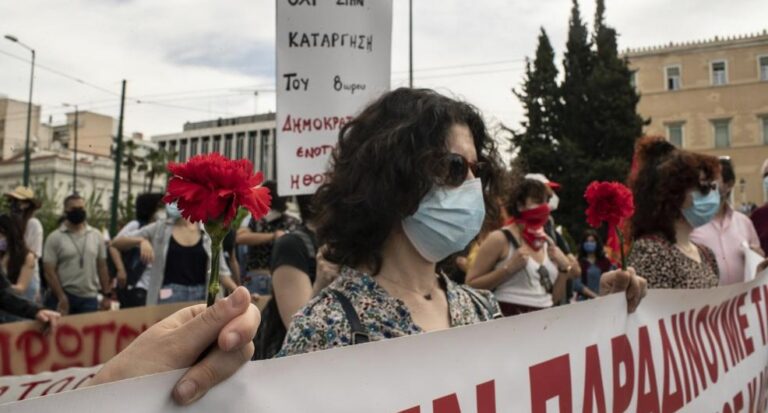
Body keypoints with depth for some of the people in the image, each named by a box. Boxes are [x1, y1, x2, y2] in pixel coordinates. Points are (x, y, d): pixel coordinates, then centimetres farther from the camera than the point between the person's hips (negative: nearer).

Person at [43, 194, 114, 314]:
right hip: (64, 297, -2)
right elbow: (49, 271, -7)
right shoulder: (55, 237, -3)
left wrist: (107, 294, 4)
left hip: (90, 298, 3)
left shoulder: (96, 235, 6)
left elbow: (102, 267, 9)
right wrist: (61, 297, -15)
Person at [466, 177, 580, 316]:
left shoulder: (548, 243, 10)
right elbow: (470, 285, -12)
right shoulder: (500, 239, -8)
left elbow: (555, 299, 12)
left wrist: (564, 269, -2)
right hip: (509, 317, -5)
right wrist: (508, 269, -19)